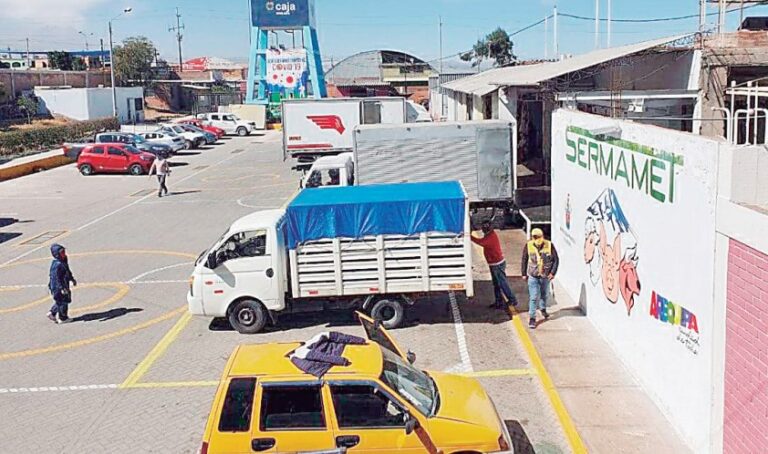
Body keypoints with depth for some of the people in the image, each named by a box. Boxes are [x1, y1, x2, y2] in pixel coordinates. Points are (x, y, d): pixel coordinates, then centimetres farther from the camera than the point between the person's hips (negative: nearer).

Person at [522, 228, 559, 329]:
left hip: (546, 276, 2)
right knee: (533, 297, -5)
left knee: (545, 295, 21)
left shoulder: (549, 245, -13)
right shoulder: (528, 246, -12)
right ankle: (532, 318, 1)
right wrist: (524, 274, 3)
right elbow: (524, 260, 0)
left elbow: (556, 260, -4)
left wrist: (553, 273, -9)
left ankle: (543, 309, 48)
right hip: (533, 276, -2)